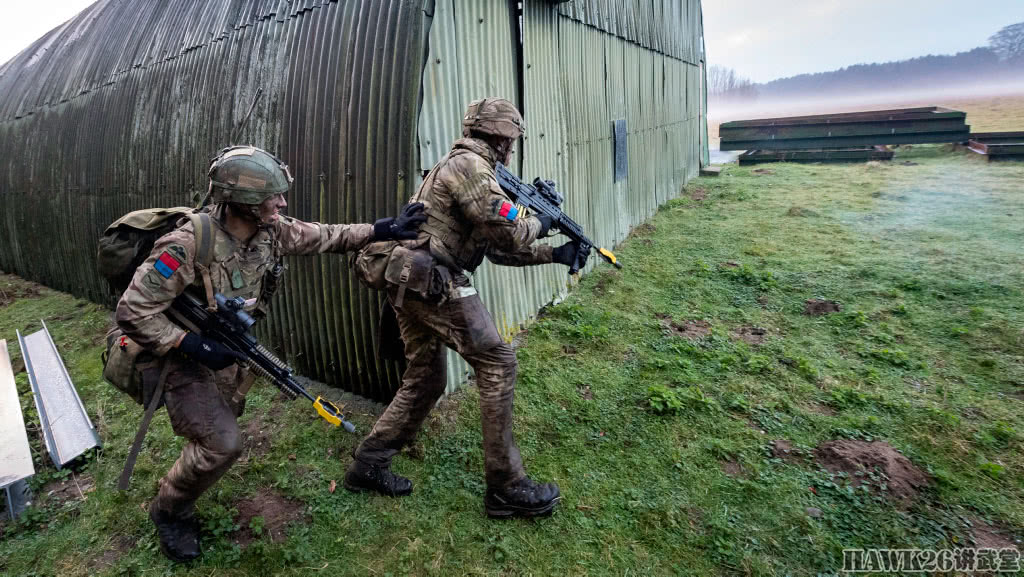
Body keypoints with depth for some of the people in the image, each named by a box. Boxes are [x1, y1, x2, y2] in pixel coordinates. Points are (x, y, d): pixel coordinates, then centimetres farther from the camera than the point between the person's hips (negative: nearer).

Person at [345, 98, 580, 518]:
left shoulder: (463, 165, 23)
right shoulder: (470, 166, -9)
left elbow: (498, 249, 21)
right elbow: (509, 233, -18)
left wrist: (554, 255, 17)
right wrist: (538, 224, 4)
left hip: (407, 284, 10)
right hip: (434, 284, -10)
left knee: (424, 380, 16)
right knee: (497, 362, -6)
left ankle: (367, 466, 26)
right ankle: (506, 486, 1)